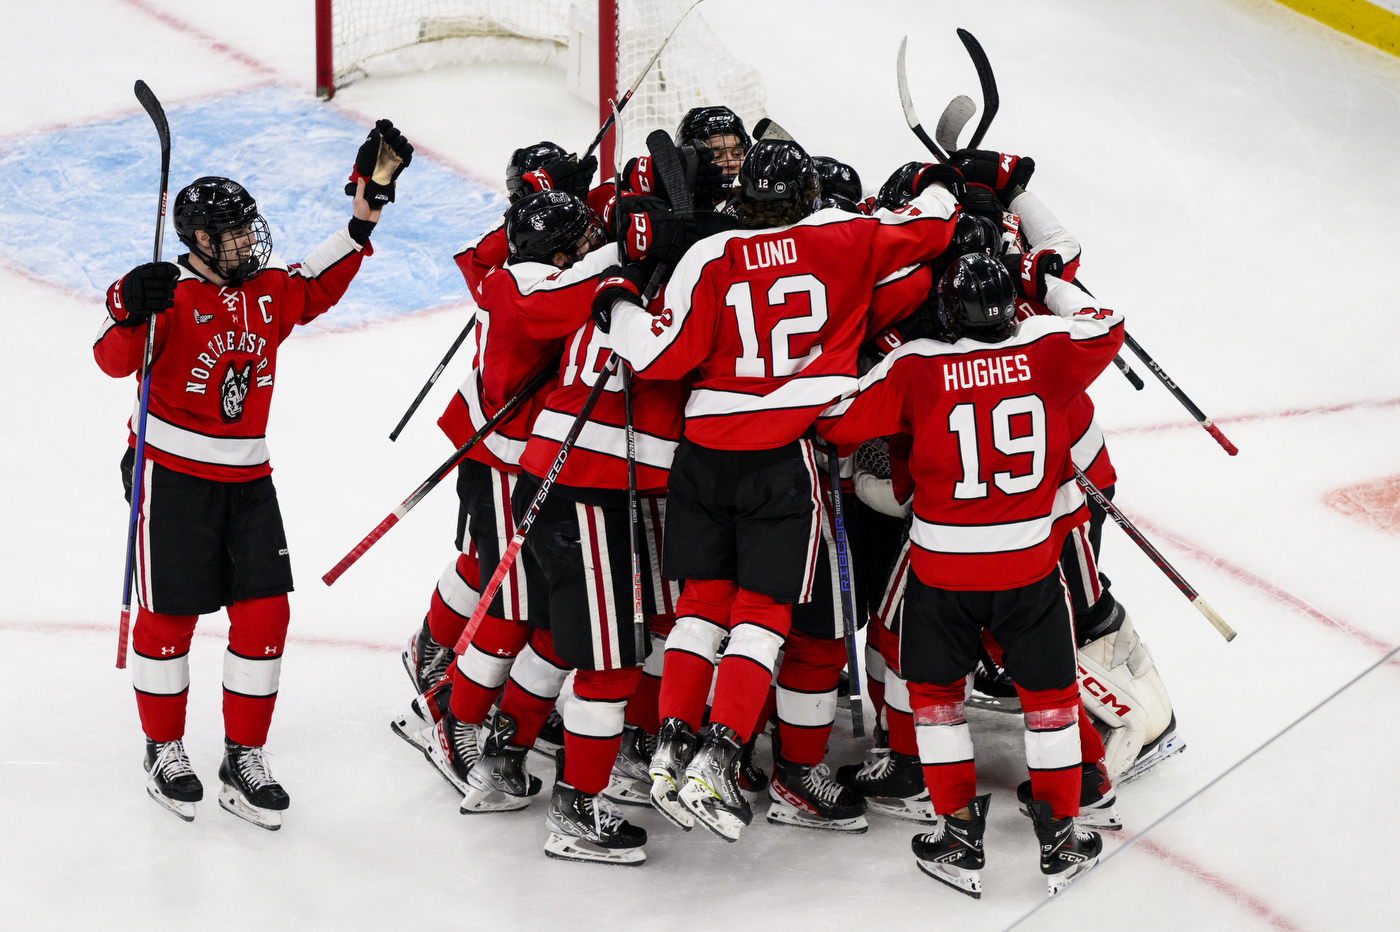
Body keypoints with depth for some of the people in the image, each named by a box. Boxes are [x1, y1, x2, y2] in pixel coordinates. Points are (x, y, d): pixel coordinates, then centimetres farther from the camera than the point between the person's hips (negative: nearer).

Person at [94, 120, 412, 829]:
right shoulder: (170, 296, -12)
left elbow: (318, 286, 26)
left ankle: (244, 759, 11)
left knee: (264, 615, 0)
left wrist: (363, 219, 18)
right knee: (169, 617, 4)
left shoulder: (270, 291, 7)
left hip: (248, 478, 5)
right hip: (173, 474, -5)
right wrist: (130, 314, -42)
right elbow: (114, 361, -22)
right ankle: (164, 751, 22)